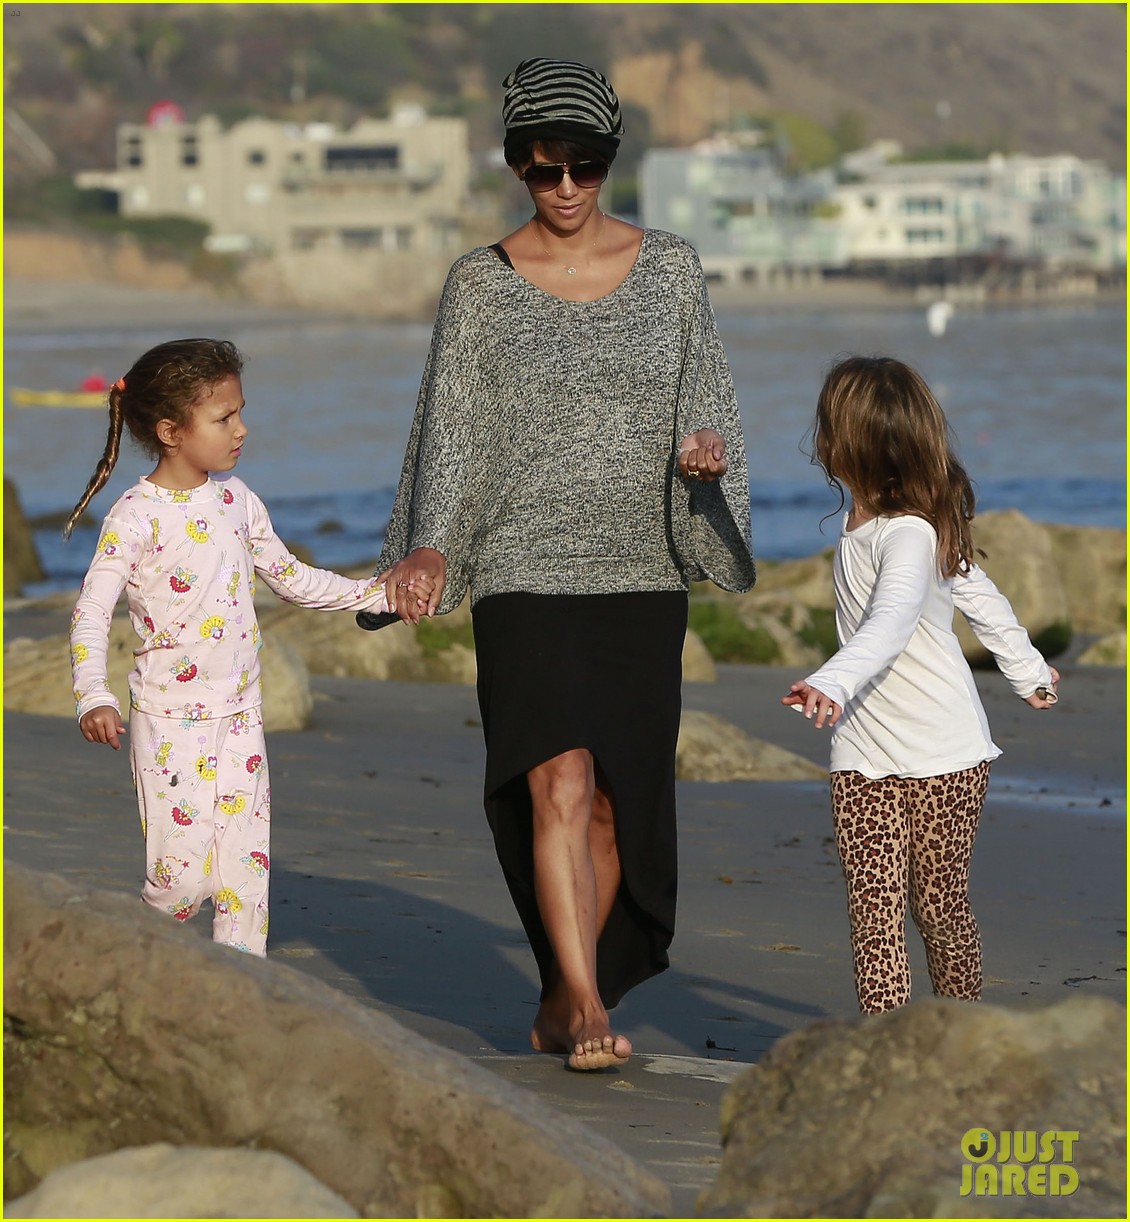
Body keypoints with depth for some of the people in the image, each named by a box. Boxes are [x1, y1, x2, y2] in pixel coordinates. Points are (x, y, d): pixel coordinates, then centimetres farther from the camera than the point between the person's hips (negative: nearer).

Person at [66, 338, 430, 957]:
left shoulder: (237, 500, 7)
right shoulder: (137, 516, -11)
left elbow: (290, 577, 19)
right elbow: (91, 610, -14)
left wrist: (379, 593, 12)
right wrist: (93, 697, -28)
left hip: (239, 716, 6)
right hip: (170, 720, -6)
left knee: (247, 869, 1)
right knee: (183, 872, -9)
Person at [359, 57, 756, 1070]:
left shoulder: (668, 267, 6)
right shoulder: (482, 284, 1)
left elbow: (706, 398, 9)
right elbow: (451, 426, -2)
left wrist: (703, 448, -14)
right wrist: (432, 542, -16)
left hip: (642, 576, 3)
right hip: (527, 575, -3)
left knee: (617, 801, 6)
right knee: (559, 783, -17)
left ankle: (563, 1005, 21)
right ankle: (591, 1011, -19)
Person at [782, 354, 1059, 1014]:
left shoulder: (911, 534, -20)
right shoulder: (863, 522, 6)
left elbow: (890, 623, -40)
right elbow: (980, 593, 18)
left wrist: (831, 684, -58)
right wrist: (1027, 669, 31)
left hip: (943, 758, -7)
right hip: (866, 759, 7)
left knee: (941, 908, 6)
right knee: (875, 912, -6)